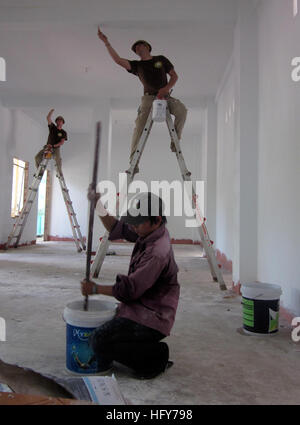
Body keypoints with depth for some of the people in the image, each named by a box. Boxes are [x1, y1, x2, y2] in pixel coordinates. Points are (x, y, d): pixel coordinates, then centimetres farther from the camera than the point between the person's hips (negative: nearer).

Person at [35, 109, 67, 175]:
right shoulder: (52, 127, 8)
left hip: (56, 148, -3)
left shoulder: (63, 132, 2)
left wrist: (53, 146, -20)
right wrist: (51, 111, -12)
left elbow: (62, 142, -9)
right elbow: (48, 118, -2)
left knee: (58, 159, -34)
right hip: (47, 147, 3)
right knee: (37, 157, -15)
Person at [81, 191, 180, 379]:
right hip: (141, 309, 10)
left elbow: (129, 290, -23)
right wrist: (99, 208, -3)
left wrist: (96, 289, -11)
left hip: (151, 319, -10)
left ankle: (157, 357, -2)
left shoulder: (158, 253, -28)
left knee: (100, 341, -18)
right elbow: (116, 228, 11)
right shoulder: (148, 233, 0)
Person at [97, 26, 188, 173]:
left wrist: (166, 88, -8)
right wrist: (106, 43, -10)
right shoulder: (136, 65, 11)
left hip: (165, 96, 1)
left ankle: (175, 142, -18)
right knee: (140, 125, -20)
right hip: (149, 97, 0)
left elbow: (174, 76, 10)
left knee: (181, 110, -29)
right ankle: (133, 162, -22)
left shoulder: (161, 59, 13)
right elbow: (118, 60, -2)